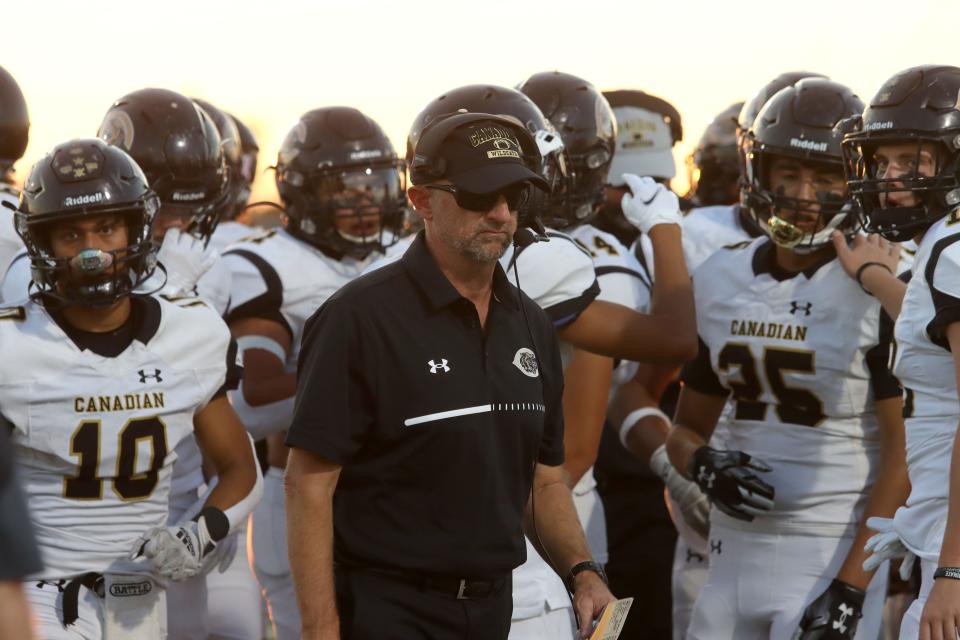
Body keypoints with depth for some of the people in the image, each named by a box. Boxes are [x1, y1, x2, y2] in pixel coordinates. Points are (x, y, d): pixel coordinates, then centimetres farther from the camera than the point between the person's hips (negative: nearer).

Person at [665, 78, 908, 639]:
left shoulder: (879, 288, -9)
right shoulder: (721, 281, 9)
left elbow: (901, 454, -10)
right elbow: (688, 428, 18)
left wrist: (849, 588, -16)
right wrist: (705, 466, -6)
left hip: (836, 554, -5)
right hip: (736, 549, 6)